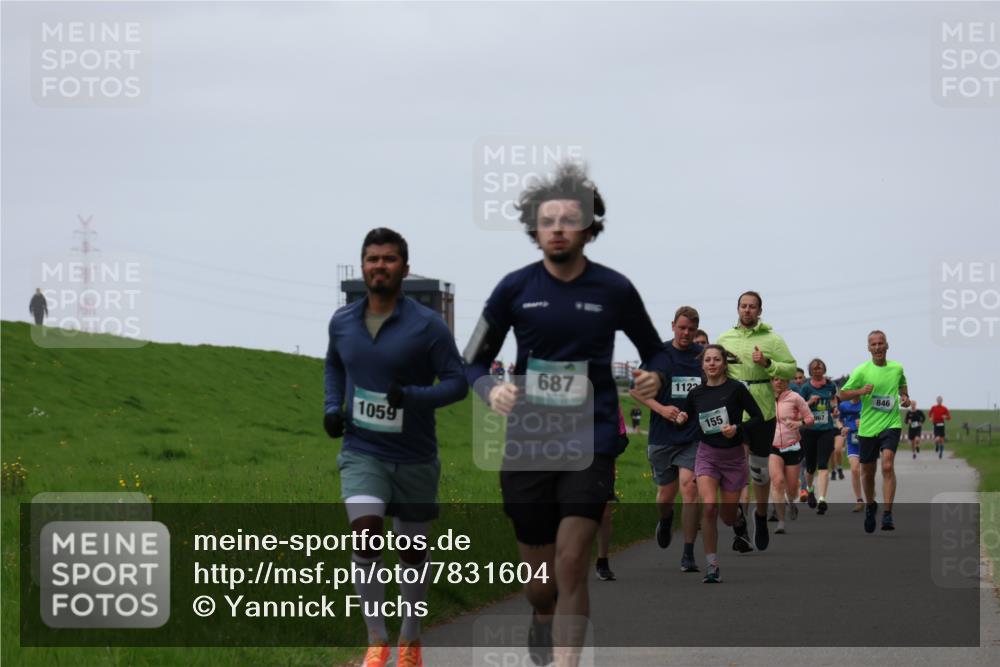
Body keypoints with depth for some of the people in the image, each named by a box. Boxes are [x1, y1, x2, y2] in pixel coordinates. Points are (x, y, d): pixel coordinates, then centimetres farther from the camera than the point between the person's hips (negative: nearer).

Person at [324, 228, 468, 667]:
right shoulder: (343, 322, 2)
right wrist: (332, 406, 6)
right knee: (364, 532, -20)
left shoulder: (427, 326, -10)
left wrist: (413, 396, -26)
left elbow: (457, 382, -9)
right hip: (362, 452, 1)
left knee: (413, 549, 10)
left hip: (414, 457, -1)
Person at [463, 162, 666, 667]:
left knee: (571, 567, -15)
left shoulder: (613, 290, 1)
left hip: (591, 441, -1)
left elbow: (653, 351, 15)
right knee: (539, 580, 9)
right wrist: (490, 391, -13)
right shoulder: (515, 289, 2)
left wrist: (654, 378, -8)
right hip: (527, 445, 1)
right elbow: (474, 361, 9)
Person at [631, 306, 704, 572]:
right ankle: (665, 520, 49)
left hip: (694, 437, -1)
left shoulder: (704, 355, 3)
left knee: (689, 487, -15)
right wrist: (661, 408, -14)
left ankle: (688, 554, -10)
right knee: (666, 493, 10)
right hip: (662, 436, 1)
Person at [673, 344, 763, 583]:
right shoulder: (696, 393, 1)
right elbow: (684, 417, 15)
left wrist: (738, 428, -19)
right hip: (707, 454, 1)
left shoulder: (735, 389, -7)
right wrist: (680, 419, -7)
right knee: (708, 507, -20)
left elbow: (758, 417, -4)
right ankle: (712, 566, -12)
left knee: (728, 516, 7)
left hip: (733, 456, -1)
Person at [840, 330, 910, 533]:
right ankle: (870, 506, 38)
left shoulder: (897, 368, 4)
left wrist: (905, 397, 6)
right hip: (868, 427, 0)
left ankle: (887, 514, -21)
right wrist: (861, 391, -19)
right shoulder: (861, 371, -4)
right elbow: (843, 393, -1)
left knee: (887, 465, -19)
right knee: (867, 471, 11)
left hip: (891, 424, 0)